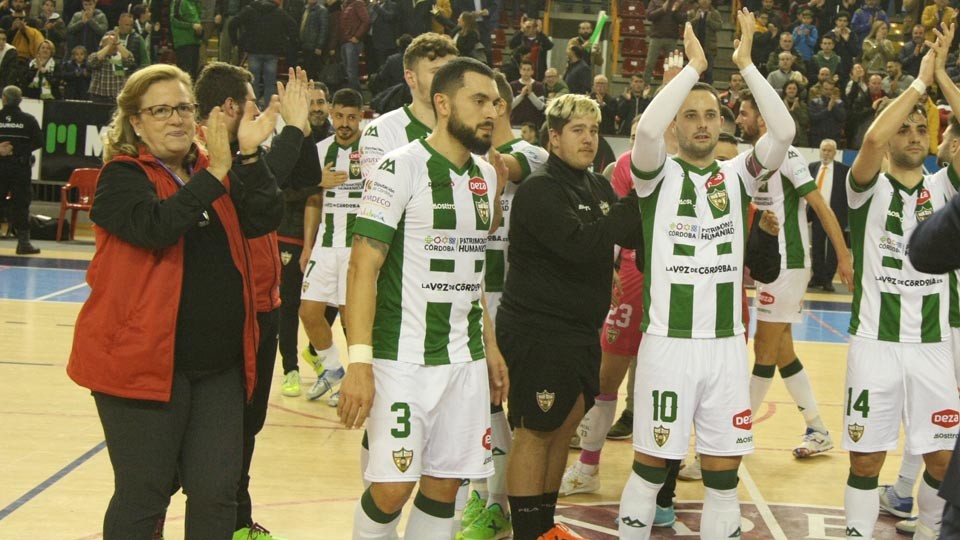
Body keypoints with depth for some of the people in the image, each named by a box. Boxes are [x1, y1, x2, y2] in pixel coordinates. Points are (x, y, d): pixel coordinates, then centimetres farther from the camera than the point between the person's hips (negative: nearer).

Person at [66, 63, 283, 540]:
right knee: (143, 498, 1)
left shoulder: (214, 174, 13)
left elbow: (265, 219, -2)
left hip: (220, 362, 5)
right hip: (145, 359, -5)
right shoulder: (122, 177, -4)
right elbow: (156, 226, -24)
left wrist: (250, 155, -13)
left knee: (216, 495, 7)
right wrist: (214, 174, -25)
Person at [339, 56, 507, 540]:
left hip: (465, 359, 6)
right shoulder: (401, 167, -10)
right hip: (403, 357, -6)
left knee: (444, 486, 7)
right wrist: (359, 361, -22)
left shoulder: (487, 174, 12)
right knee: (392, 489, -8)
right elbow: (364, 266, -14)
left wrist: (490, 348, 16)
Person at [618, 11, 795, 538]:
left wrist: (745, 64, -11)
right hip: (668, 342, -3)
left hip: (727, 345, 3)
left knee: (724, 475, 7)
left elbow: (783, 132, -9)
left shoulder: (738, 174, 8)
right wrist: (693, 66, -17)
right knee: (650, 466, 4)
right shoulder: (658, 174, -1)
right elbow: (646, 128, -22)